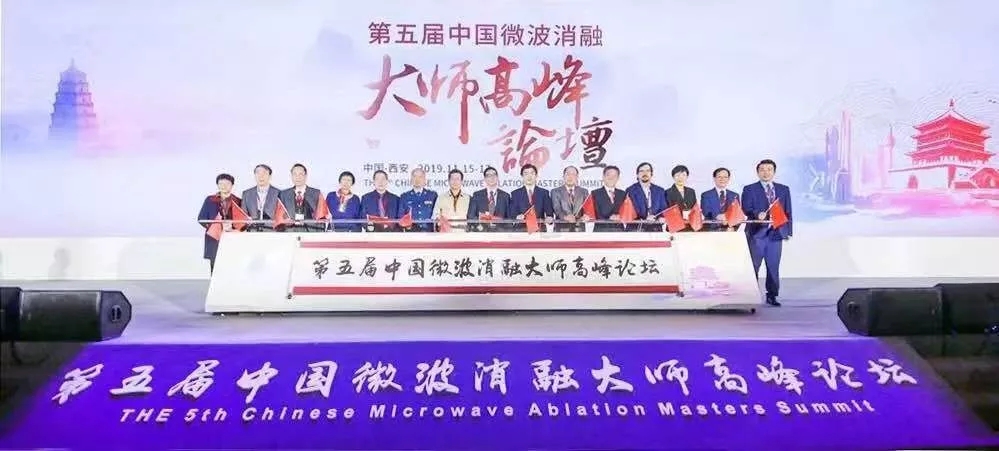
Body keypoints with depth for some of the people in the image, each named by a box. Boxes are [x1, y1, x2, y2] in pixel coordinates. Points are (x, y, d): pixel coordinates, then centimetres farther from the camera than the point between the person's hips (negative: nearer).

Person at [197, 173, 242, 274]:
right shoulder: (210, 200, 10)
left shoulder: (238, 202, 8)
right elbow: (201, 218, 6)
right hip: (214, 240, 1)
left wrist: (232, 226, -15)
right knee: (215, 268, -2)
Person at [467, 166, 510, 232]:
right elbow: (470, 216, 7)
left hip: (499, 231, 0)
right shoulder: (477, 195, 12)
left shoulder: (505, 196, 12)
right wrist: (477, 225, -12)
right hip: (481, 231, 0)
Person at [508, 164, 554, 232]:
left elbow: (549, 213, 9)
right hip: (521, 229, 0)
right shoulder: (515, 194, 12)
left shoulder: (544, 192, 14)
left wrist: (549, 218, -13)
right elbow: (511, 214, 6)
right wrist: (517, 217, -15)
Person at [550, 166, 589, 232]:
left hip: (579, 228, 2)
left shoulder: (584, 191, 16)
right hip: (562, 228, -2)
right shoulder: (555, 191, 8)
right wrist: (565, 217, -26)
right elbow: (557, 208, -6)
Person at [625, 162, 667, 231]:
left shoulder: (660, 190, 16)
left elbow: (663, 209, 13)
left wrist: (661, 218, -10)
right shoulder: (630, 190, 5)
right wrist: (644, 218, -19)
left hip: (656, 229, 3)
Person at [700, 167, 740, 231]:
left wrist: (732, 226, -10)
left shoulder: (735, 196, 17)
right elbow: (706, 212, -6)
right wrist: (717, 216, -27)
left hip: (730, 231, 2)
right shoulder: (706, 195, 8)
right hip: (711, 231, -2)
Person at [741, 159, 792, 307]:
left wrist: (788, 231, 6)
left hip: (776, 233, 3)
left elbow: (788, 211, 12)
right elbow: (745, 210, -4)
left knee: (774, 266, 5)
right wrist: (757, 214, -24)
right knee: (753, 266, 0)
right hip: (757, 233, -3)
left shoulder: (784, 189, 14)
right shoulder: (749, 189, 4)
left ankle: (772, 296, 15)